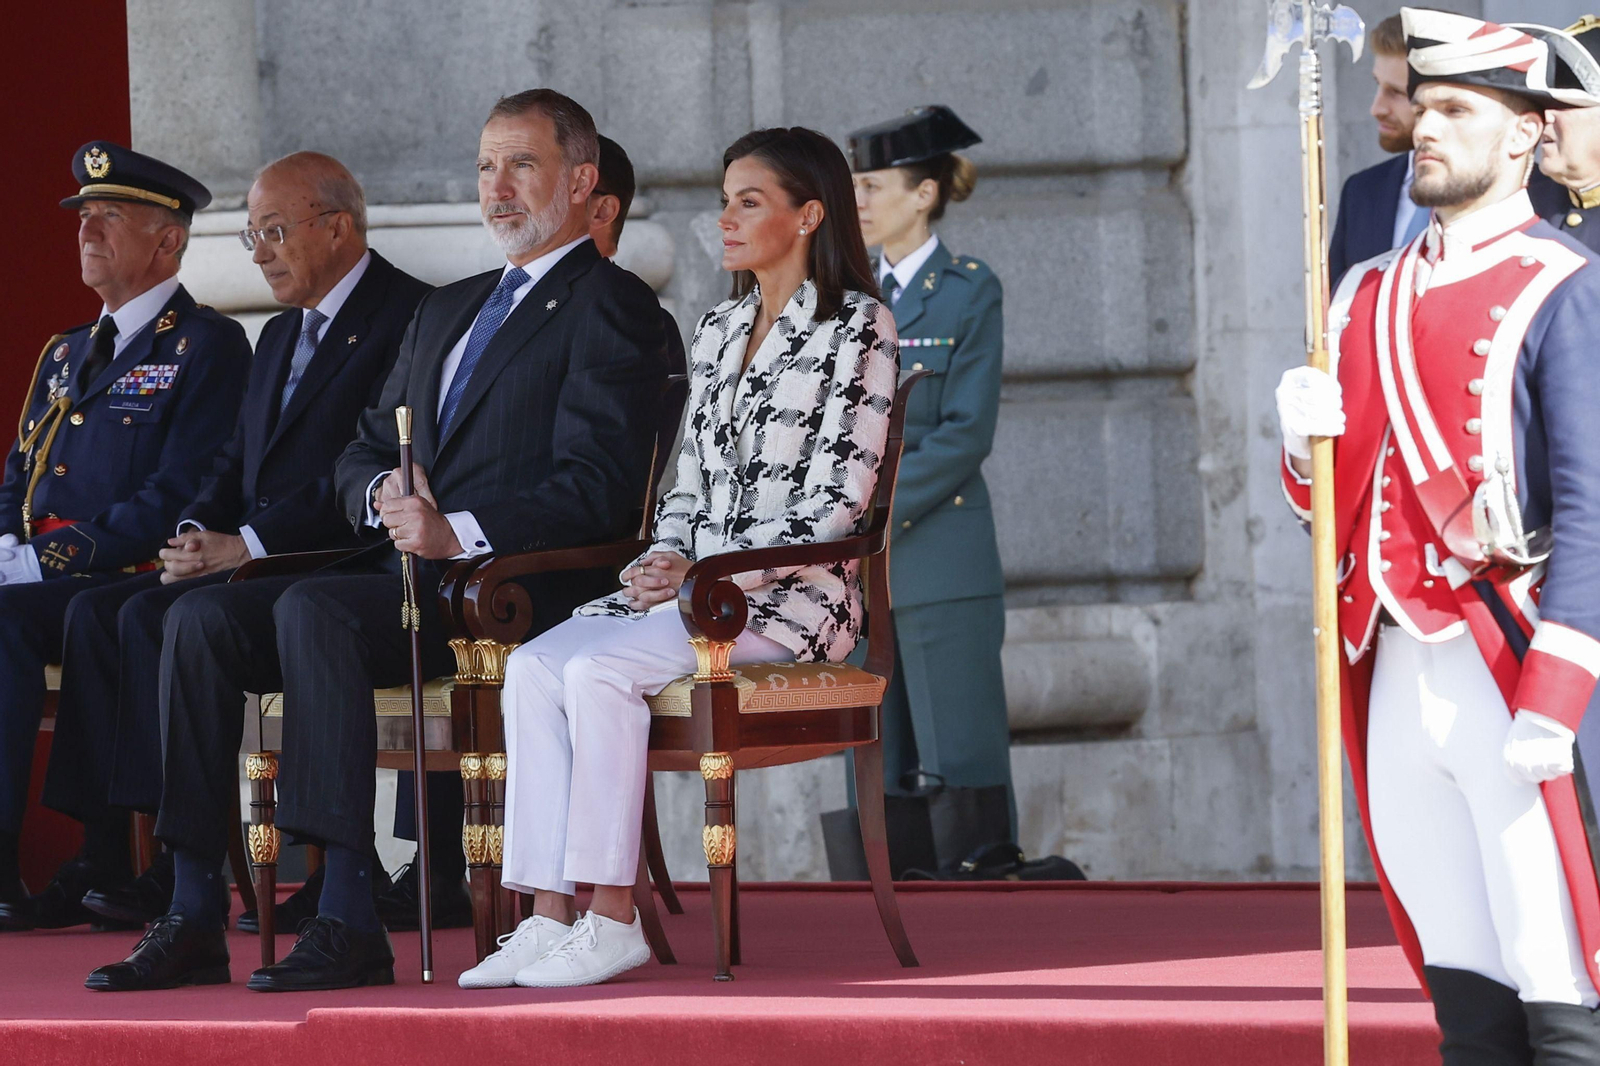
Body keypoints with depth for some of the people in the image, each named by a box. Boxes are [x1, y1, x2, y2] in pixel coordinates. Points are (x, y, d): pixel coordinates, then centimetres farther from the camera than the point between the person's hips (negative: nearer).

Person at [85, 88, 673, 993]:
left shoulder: (612, 308, -1)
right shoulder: (445, 312, 27)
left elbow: (596, 487, -12)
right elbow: (362, 452, 25)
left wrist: (459, 532, -24)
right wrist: (383, 494, -1)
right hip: (406, 575, 8)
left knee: (312, 608, -33)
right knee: (203, 617, -13)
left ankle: (349, 920, -38)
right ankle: (194, 919, -17)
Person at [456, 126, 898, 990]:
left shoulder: (857, 327, -4)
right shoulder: (718, 330, 20)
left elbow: (837, 499, -11)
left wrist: (706, 575, -16)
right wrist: (663, 560, -1)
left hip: (792, 594, -7)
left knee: (600, 671, -29)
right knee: (534, 666, -19)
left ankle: (612, 919, -25)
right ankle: (550, 916, -26)